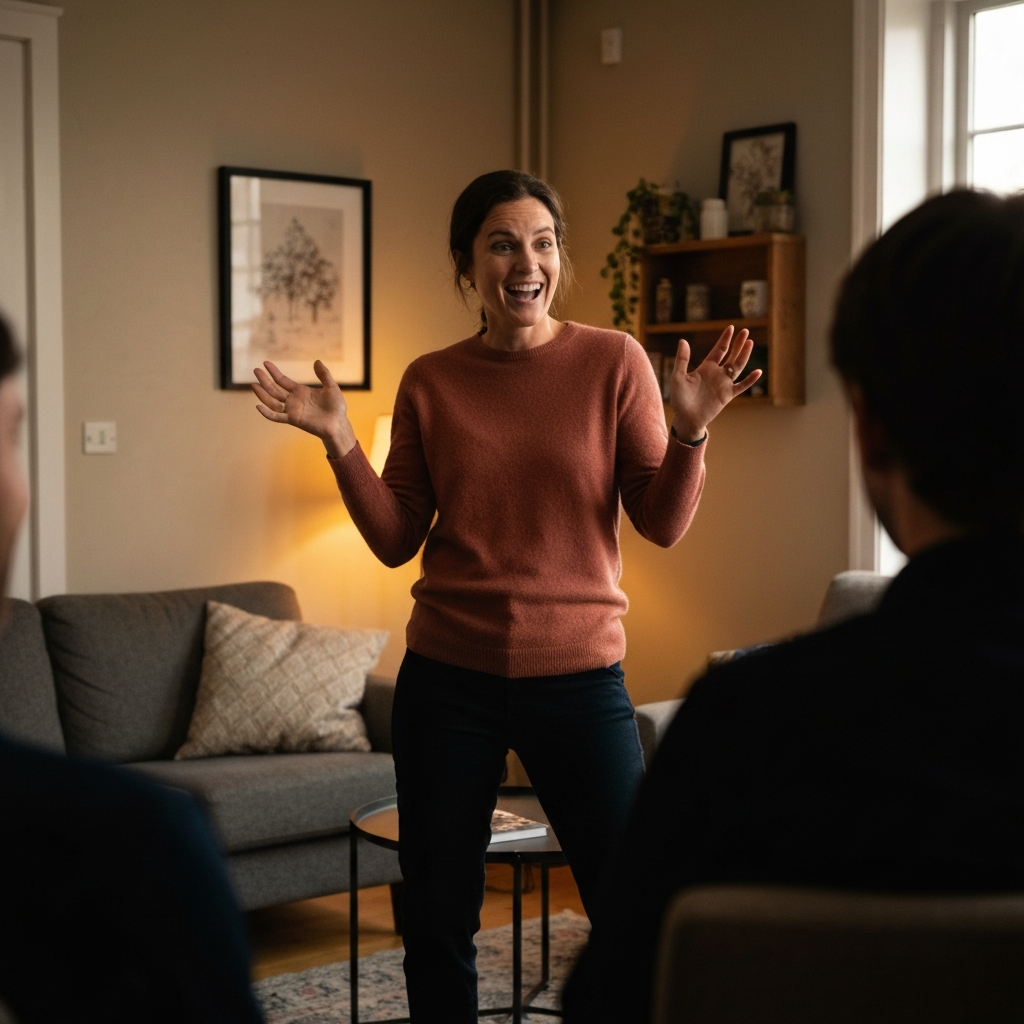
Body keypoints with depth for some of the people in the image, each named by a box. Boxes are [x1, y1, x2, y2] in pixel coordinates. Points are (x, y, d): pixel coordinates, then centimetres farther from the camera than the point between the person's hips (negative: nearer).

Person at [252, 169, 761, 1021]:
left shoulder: (613, 361, -2)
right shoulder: (430, 383, 4)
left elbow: (663, 525, -3)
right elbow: (397, 541, 4)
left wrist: (691, 430, -18)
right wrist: (340, 443, -7)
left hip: (576, 673, -2)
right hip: (448, 677, 2)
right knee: (437, 928, 12)